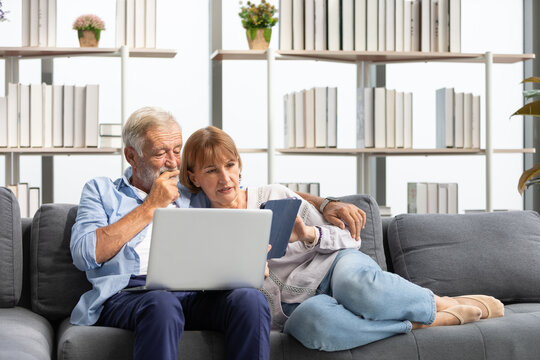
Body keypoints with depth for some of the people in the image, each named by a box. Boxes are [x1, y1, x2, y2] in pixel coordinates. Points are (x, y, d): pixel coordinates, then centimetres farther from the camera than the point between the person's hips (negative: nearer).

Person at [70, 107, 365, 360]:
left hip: (195, 297, 3)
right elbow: (85, 255, -1)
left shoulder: (197, 193, 27)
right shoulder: (100, 191, 17)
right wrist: (151, 206, 1)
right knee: (162, 305, -39)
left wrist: (325, 204, 15)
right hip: (129, 296, -3)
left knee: (250, 298, -29)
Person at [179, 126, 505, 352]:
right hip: (294, 305, -1)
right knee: (311, 320, -41)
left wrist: (308, 234, -12)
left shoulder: (274, 196, 11)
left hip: (329, 268, 1)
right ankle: (430, 321, -26)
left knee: (354, 282, -40)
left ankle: (445, 303, -14)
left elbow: (347, 240, 8)